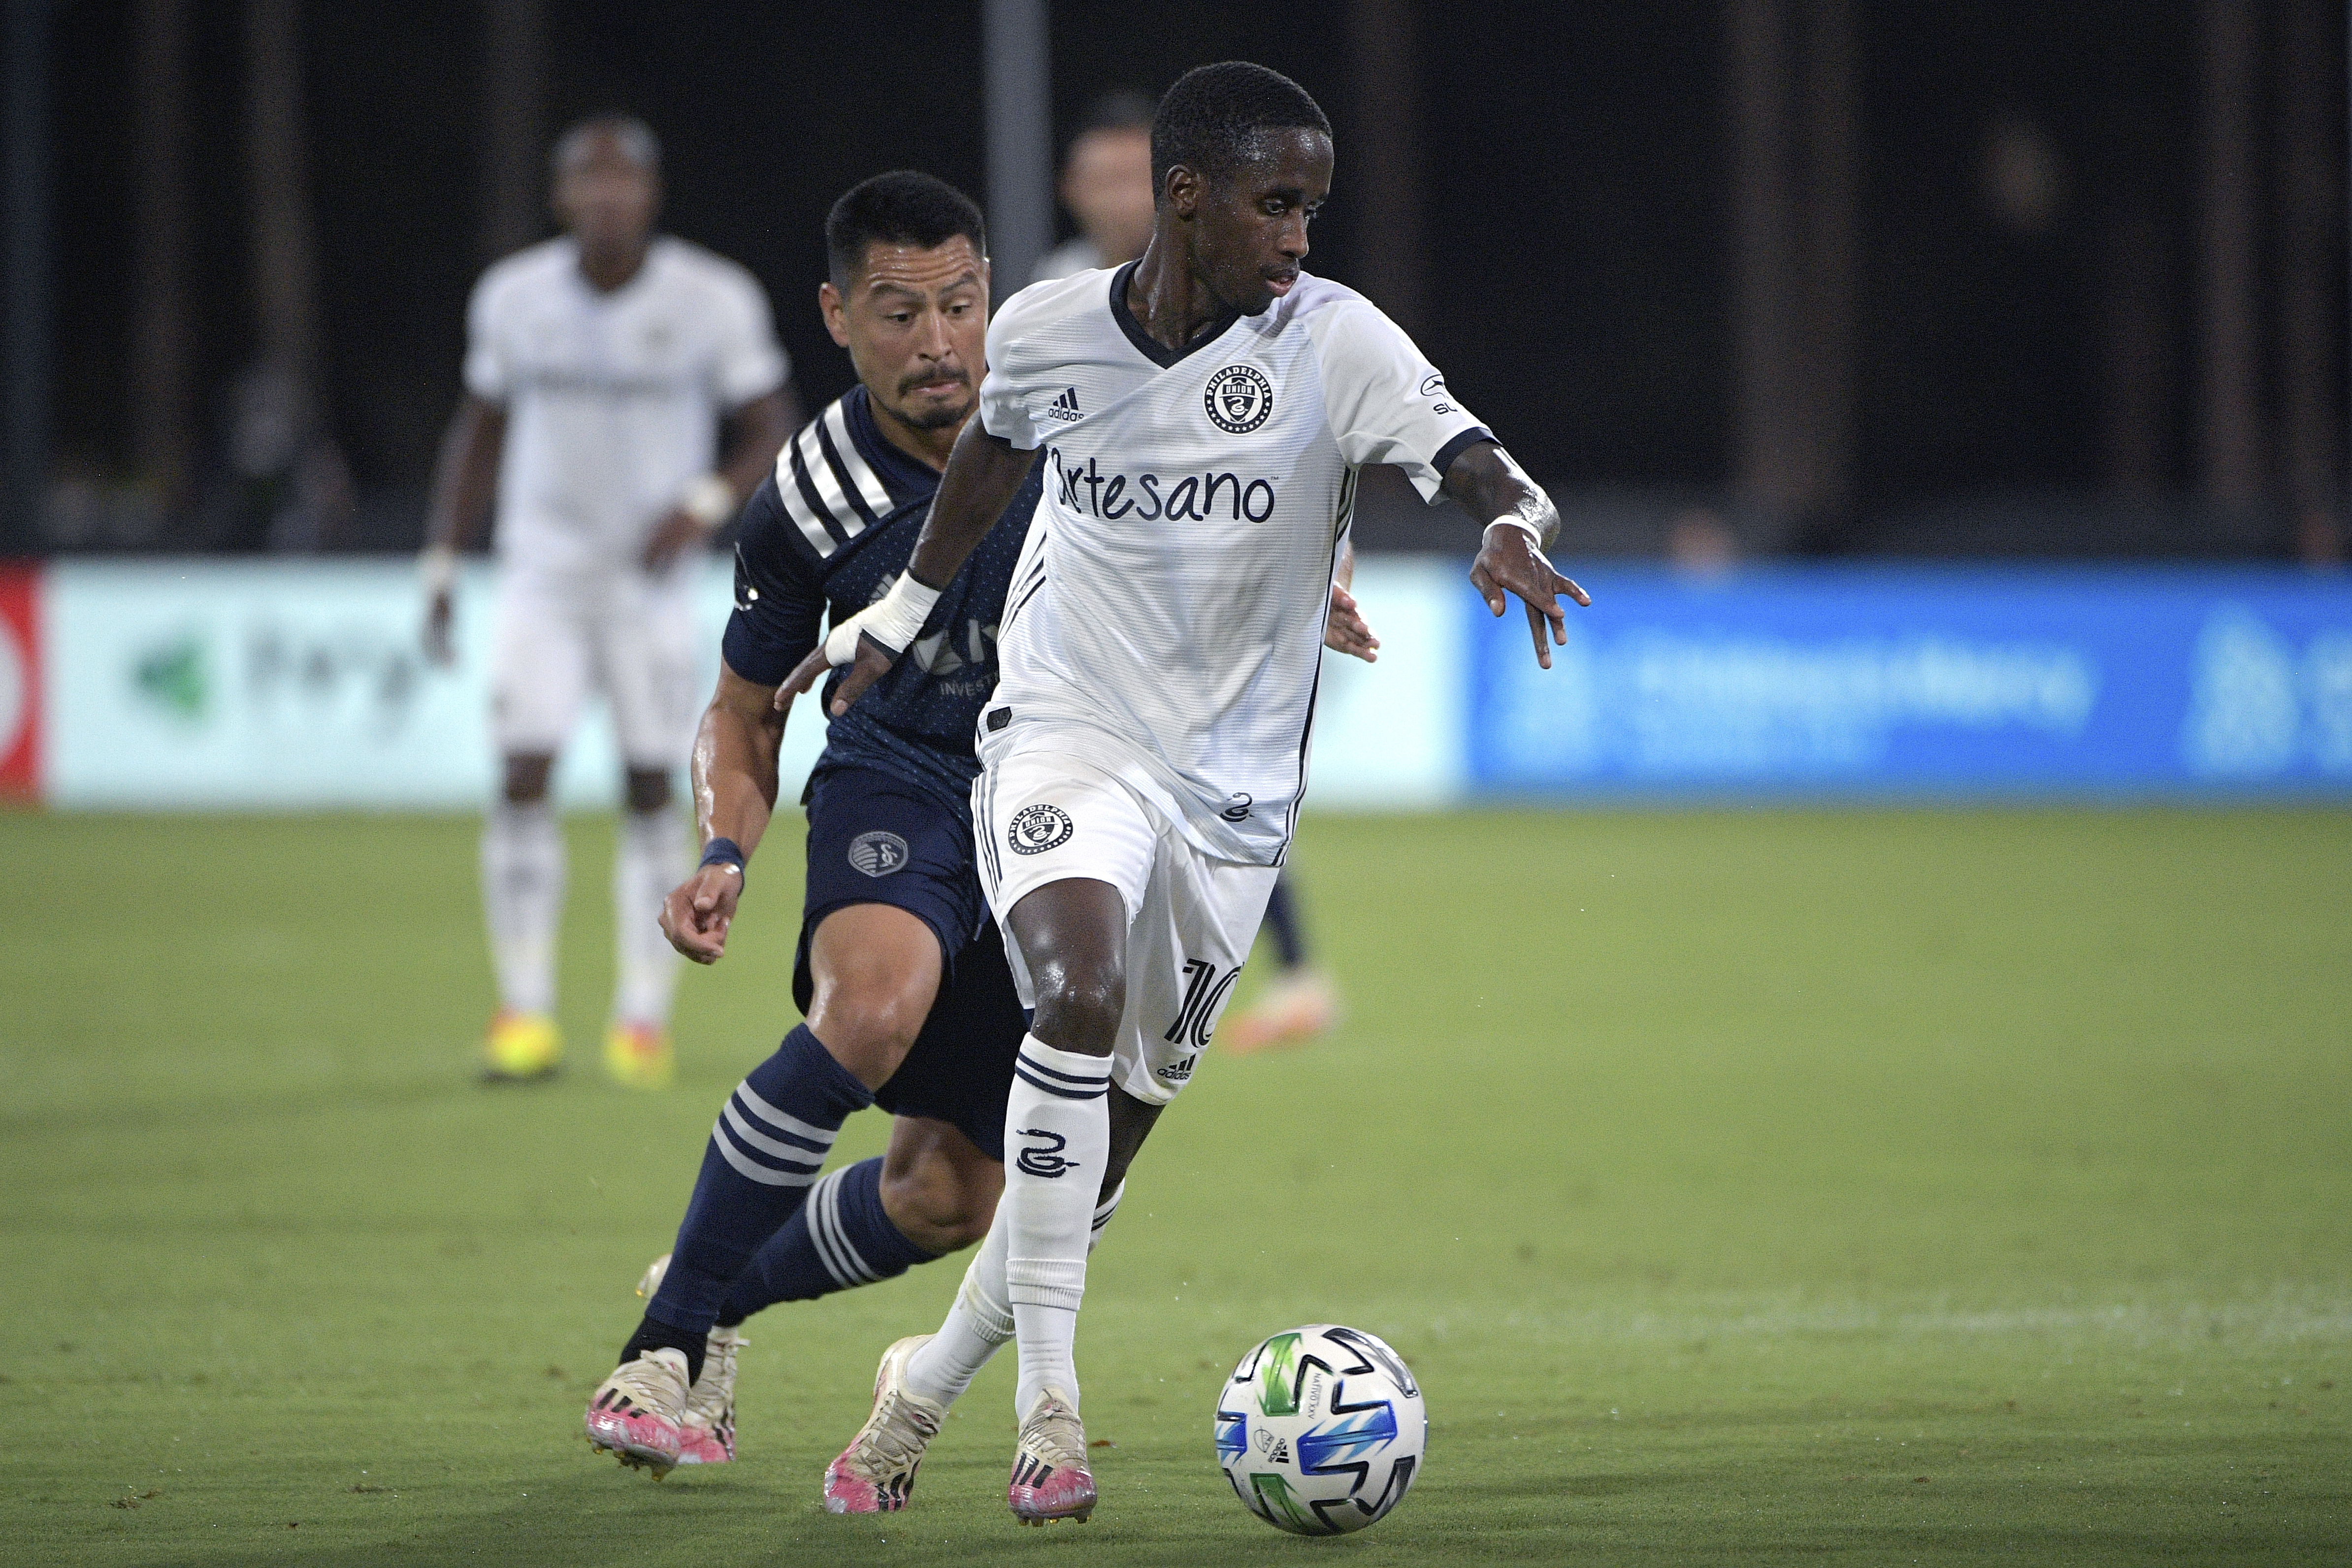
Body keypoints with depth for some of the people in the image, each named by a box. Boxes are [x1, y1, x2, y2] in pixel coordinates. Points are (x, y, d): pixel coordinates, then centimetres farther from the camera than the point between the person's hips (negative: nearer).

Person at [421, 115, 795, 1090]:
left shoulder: (712, 303, -9)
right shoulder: (513, 298, -2)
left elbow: (772, 431, -1)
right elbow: (480, 431, 11)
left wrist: (705, 505, -19)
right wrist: (442, 564, 7)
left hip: (651, 579, -1)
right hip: (543, 570, 1)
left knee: (651, 789, 0)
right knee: (523, 779, -11)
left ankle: (644, 1014, 10)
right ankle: (526, 1014, -7)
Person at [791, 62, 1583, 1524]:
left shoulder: (1333, 340, -12)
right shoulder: (1046, 332, -6)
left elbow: (1482, 468, -23)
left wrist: (1512, 529, -46)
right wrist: (905, 610, 27)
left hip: (1233, 781, 1)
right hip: (1068, 734, -1)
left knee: (1126, 1108, 7)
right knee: (1079, 993, -29)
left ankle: (933, 1376, 31)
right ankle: (1049, 1402, -23)